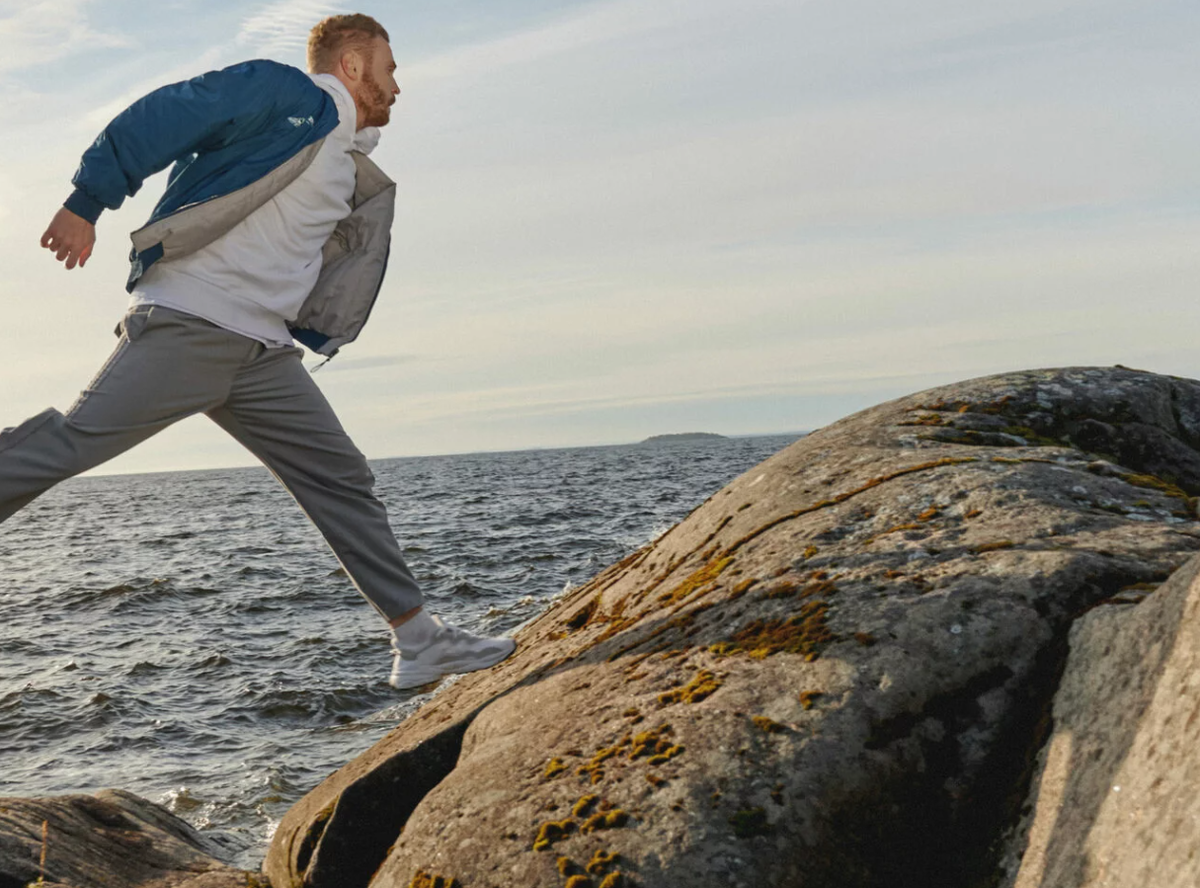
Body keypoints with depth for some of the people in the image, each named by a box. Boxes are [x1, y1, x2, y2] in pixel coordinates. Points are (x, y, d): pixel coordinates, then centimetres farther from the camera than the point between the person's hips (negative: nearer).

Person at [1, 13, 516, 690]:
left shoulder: (350, 169, 23)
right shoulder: (281, 93, -2)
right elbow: (155, 121, -9)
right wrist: (88, 204, -13)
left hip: (263, 354, 8)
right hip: (186, 327, -8)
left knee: (342, 480, 3)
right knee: (74, 441, -16)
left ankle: (420, 641, 6)